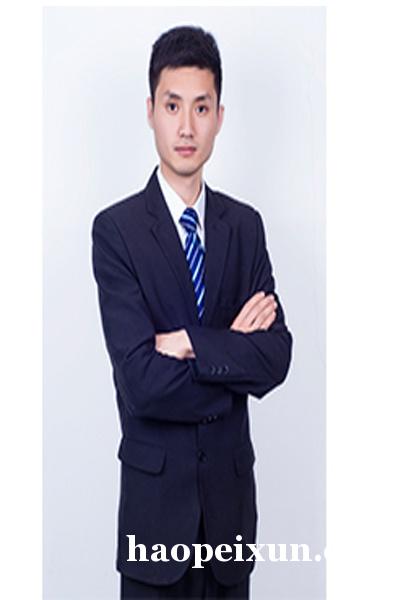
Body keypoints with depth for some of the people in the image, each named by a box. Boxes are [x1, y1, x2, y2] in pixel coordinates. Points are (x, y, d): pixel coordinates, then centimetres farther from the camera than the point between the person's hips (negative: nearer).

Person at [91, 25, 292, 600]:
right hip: (156, 488, -3)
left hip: (232, 482, 4)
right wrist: (233, 352, -10)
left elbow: (277, 357, -7)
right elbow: (142, 383, -19)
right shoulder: (116, 229, -10)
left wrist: (193, 344, -18)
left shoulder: (245, 225, 3)